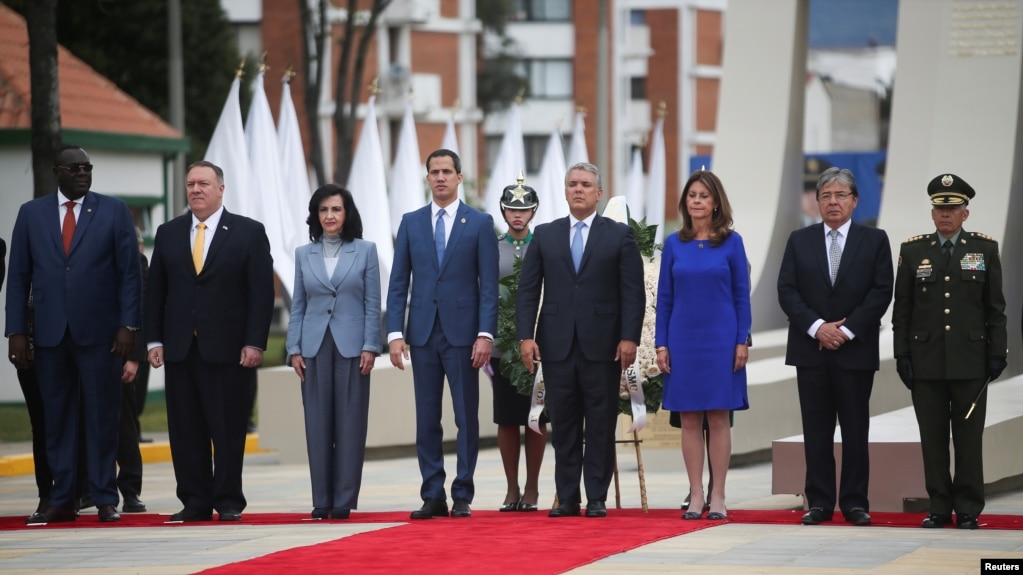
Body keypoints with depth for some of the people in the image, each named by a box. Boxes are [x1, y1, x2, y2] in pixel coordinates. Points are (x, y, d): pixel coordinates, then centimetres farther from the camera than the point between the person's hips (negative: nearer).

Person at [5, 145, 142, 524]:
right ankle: (62, 500, 10)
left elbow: (129, 272, 2)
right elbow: (19, 276, 7)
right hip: (50, 333, 2)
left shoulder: (114, 211, 4)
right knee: (57, 418, 5)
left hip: (98, 332, -2)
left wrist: (128, 325, -6)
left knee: (102, 417, 1)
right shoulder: (31, 214, 8)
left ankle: (105, 499, 6)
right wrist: (17, 332, 0)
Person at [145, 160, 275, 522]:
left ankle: (228, 502, 5)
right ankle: (194, 502, 8)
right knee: (186, 431, 3)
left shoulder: (249, 233, 3)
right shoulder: (168, 234, 12)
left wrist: (255, 343, -10)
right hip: (179, 349, 3)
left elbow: (261, 292, -2)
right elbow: (155, 291, 12)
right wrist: (154, 340, 3)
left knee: (228, 431, -1)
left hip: (228, 350, -3)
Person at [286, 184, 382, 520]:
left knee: (350, 423, -2)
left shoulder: (365, 251, 4)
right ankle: (321, 501, 4)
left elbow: (373, 304, 2)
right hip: (315, 347, 2)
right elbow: (298, 306, 10)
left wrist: (370, 346, -6)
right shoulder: (304, 254, 10)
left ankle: (344, 500, 1)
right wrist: (294, 349, 2)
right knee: (318, 424, 1)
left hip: (351, 346, -2)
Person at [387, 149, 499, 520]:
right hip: (423, 333, 2)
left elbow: (489, 284, -2)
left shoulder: (480, 223, 2)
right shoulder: (411, 223, 9)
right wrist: (395, 332, -2)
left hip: (462, 333, -2)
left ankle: (462, 496, 5)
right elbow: (398, 282, 7)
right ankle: (433, 496, 8)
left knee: (467, 417, 1)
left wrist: (485, 334, -11)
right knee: (427, 419, 4)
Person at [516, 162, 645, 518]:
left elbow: (633, 291, 1)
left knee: (601, 425, 0)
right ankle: (567, 498, 7)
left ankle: (597, 499, 4)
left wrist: (629, 338, -9)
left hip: (602, 345, -2)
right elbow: (527, 290, 8)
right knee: (563, 425, 3)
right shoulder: (545, 235, 12)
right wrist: (526, 336, -3)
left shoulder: (619, 235, 6)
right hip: (557, 345, 2)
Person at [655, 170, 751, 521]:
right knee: (689, 419, 3)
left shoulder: (731, 242, 0)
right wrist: (661, 344, 1)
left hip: (720, 340, -2)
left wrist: (742, 341, -5)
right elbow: (664, 297, 7)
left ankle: (717, 497, 3)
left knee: (718, 418, 0)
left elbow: (742, 294, 1)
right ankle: (695, 496, 7)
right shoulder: (674, 244, 5)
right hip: (684, 341, 2)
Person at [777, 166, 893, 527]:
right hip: (810, 349, 2)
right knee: (816, 429, 3)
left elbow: (881, 292, -3)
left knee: (855, 430, 1)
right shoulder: (799, 241, 9)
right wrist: (817, 327, -11)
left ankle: (855, 502, 6)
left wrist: (847, 330, -12)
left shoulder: (874, 241, 4)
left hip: (856, 349, -2)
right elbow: (787, 291, 2)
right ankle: (819, 502, 7)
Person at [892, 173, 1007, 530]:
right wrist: (902, 354, 1)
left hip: (970, 361, -1)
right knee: (933, 438, 3)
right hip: (926, 362, 1)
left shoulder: (985, 249, 5)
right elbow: (901, 309, 7)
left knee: (969, 438, 1)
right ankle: (939, 508, 10)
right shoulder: (913, 251, 6)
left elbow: (995, 307, 5)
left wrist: (997, 353, -1)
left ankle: (968, 510, 6)